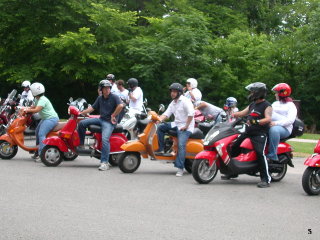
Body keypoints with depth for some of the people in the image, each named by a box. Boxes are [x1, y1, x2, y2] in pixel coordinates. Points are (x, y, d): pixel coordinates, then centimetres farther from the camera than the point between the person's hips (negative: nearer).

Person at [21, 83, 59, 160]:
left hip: (51, 119, -12)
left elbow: (36, 110, -30)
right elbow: (34, 107, 28)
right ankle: (37, 151, 32)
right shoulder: (37, 99, 13)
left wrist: (27, 110, -16)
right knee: (37, 132, 20)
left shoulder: (42, 100, -21)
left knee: (41, 134, -22)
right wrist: (26, 108, 11)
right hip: (46, 118, 12)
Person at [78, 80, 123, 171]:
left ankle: (105, 163, -29)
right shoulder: (100, 98, 14)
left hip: (109, 122, -7)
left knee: (105, 139, -28)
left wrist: (113, 116, -17)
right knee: (82, 123, -2)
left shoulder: (114, 97, -8)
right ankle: (81, 145, 10)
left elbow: (120, 106, -24)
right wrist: (81, 112, 10)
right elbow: (93, 108, 17)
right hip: (101, 119, 7)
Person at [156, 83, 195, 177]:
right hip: (176, 124, 9)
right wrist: (159, 119, -9)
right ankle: (161, 149, 5)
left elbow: (191, 114, -21)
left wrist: (186, 126, -21)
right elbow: (167, 113, 11)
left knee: (181, 145, -24)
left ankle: (180, 168, -27)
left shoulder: (185, 101, -10)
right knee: (160, 127, 1)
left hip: (185, 127, -9)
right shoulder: (173, 103, 17)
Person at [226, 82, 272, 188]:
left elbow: (268, 119, -20)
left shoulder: (266, 106, -6)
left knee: (260, 153, -25)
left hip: (260, 133, -9)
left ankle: (266, 179, -23)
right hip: (249, 131, 9)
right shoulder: (252, 104, 21)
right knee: (234, 146, 10)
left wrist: (256, 122, -32)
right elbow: (242, 113, 23)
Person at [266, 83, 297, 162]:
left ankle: (273, 154, -40)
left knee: (274, 129, -39)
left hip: (284, 129, -6)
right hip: (270, 126, 6)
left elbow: (290, 120, -10)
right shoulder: (275, 104, 27)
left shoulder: (291, 105, 5)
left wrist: (276, 123, -24)